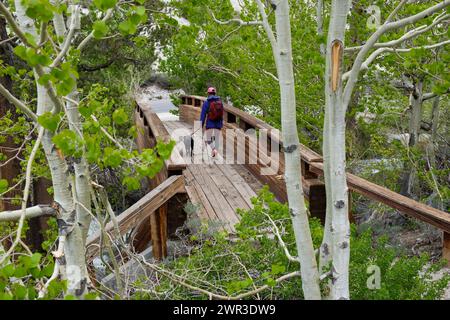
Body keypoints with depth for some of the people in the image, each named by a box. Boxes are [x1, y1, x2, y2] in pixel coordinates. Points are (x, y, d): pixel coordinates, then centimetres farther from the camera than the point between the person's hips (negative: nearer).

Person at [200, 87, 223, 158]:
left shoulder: (206, 102, -6)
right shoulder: (220, 101, 4)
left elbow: (203, 114, -7)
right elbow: (222, 113, 9)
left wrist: (201, 124, -2)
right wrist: (221, 123, 16)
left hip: (209, 124, -3)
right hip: (218, 124, 3)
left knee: (208, 139, 8)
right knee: (217, 139, 10)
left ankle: (214, 149, -18)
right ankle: (215, 154, 10)